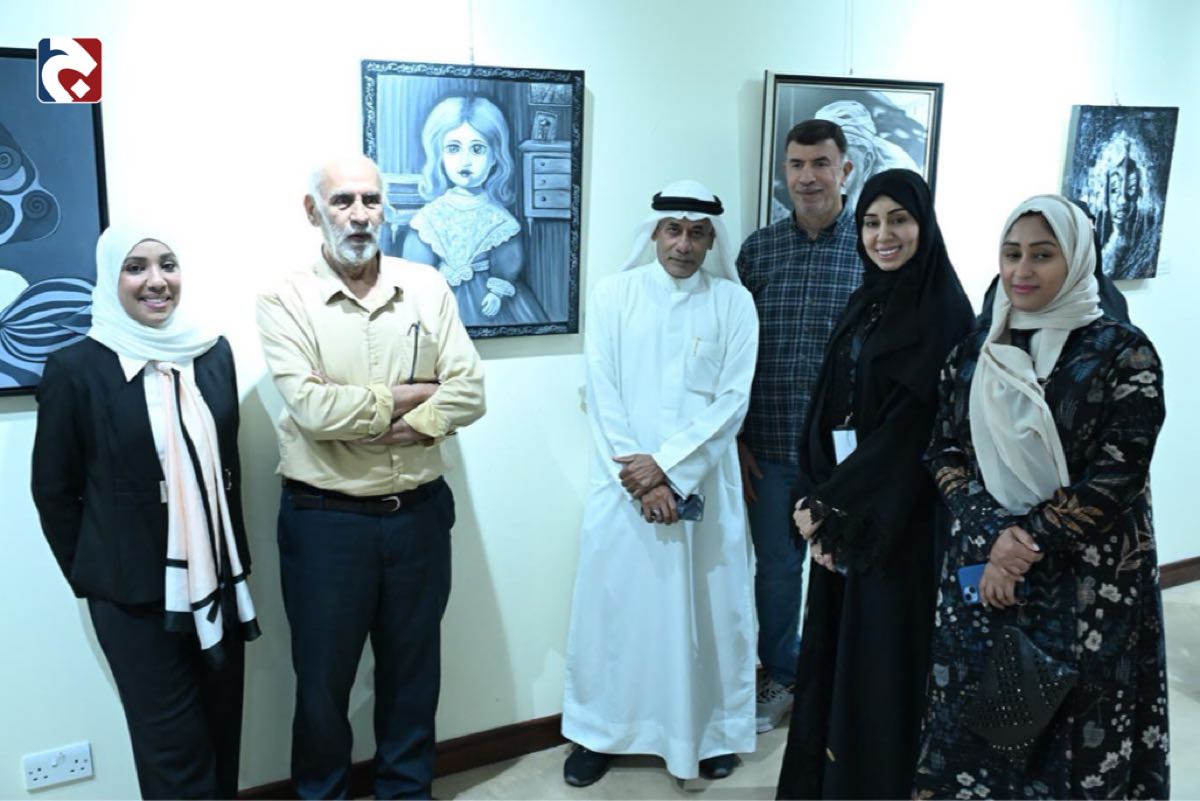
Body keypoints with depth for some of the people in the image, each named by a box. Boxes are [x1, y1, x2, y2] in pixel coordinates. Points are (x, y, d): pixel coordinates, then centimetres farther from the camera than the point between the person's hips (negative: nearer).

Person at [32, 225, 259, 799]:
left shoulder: (214, 352, 2)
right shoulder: (75, 368, -10)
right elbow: (53, 490, -4)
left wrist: (236, 558, 9)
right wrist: (88, 578, -1)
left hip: (218, 579, 4)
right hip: (136, 593, -4)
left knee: (223, 737, 16)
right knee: (174, 751, 7)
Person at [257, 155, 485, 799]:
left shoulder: (427, 287, 2)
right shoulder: (285, 300, -7)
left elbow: (470, 391, -5)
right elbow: (311, 408, -20)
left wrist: (402, 428, -19)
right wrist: (410, 395, -12)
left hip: (418, 512, 3)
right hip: (325, 519, -3)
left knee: (413, 668, 18)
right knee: (323, 676, 13)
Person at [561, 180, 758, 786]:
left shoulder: (734, 302, 1)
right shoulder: (613, 294, 2)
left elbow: (732, 401, -5)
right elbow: (602, 395, -3)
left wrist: (666, 465, -13)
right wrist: (639, 478, -11)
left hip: (703, 483, 0)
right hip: (623, 481, 0)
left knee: (708, 610, 7)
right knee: (611, 606, 7)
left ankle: (712, 730, 27)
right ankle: (600, 730, 24)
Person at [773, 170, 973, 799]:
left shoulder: (945, 312, -13)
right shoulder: (864, 304, 9)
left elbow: (912, 426, -18)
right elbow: (830, 410, 8)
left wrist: (829, 506, -17)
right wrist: (822, 500, -4)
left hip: (899, 516, -7)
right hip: (842, 509, 7)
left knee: (882, 652, 5)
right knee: (832, 647, 15)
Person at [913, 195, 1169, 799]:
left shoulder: (1122, 353, -7)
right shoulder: (973, 351, 6)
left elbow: (1116, 477, -13)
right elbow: (944, 454, 2)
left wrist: (1029, 544, -17)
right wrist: (995, 536, -13)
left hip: (1087, 584, -3)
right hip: (980, 572, 4)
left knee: (1071, 735, 7)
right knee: (971, 728, 12)